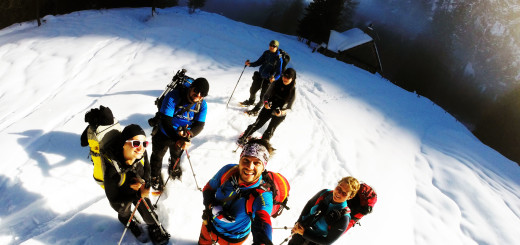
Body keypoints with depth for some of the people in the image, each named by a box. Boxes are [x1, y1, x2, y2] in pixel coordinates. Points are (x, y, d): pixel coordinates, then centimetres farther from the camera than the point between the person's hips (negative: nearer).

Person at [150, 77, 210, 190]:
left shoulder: (202, 105, -21)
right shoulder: (173, 97, -35)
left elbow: (199, 125, -21)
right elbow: (165, 121, -37)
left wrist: (189, 134, -44)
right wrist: (178, 140, -46)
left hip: (181, 136, 4)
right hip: (163, 134, -3)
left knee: (177, 155, 31)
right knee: (157, 156, 20)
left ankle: (174, 169, 64)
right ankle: (155, 176, 49)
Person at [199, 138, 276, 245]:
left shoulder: (263, 195, -37)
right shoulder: (228, 170, -25)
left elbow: (263, 222, -55)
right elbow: (208, 189, -8)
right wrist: (214, 208, -29)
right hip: (209, 224, 4)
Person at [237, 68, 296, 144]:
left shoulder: (293, 91, -15)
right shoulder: (276, 84, -10)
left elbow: (289, 107, -8)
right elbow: (266, 95, -2)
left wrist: (281, 112, -27)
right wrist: (266, 103, -23)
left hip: (279, 114, -1)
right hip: (268, 108, 2)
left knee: (269, 132, 4)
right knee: (257, 124, 5)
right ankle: (244, 137, 24)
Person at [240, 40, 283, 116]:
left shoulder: (279, 58, -16)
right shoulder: (266, 53, 0)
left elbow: (279, 72, -15)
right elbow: (259, 62, 11)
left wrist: (274, 78, -34)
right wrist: (250, 64, -4)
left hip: (268, 79, -5)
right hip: (259, 75, 5)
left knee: (263, 95, 1)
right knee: (252, 90, 17)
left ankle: (256, 109, 19)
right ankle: (251, 101, 46)